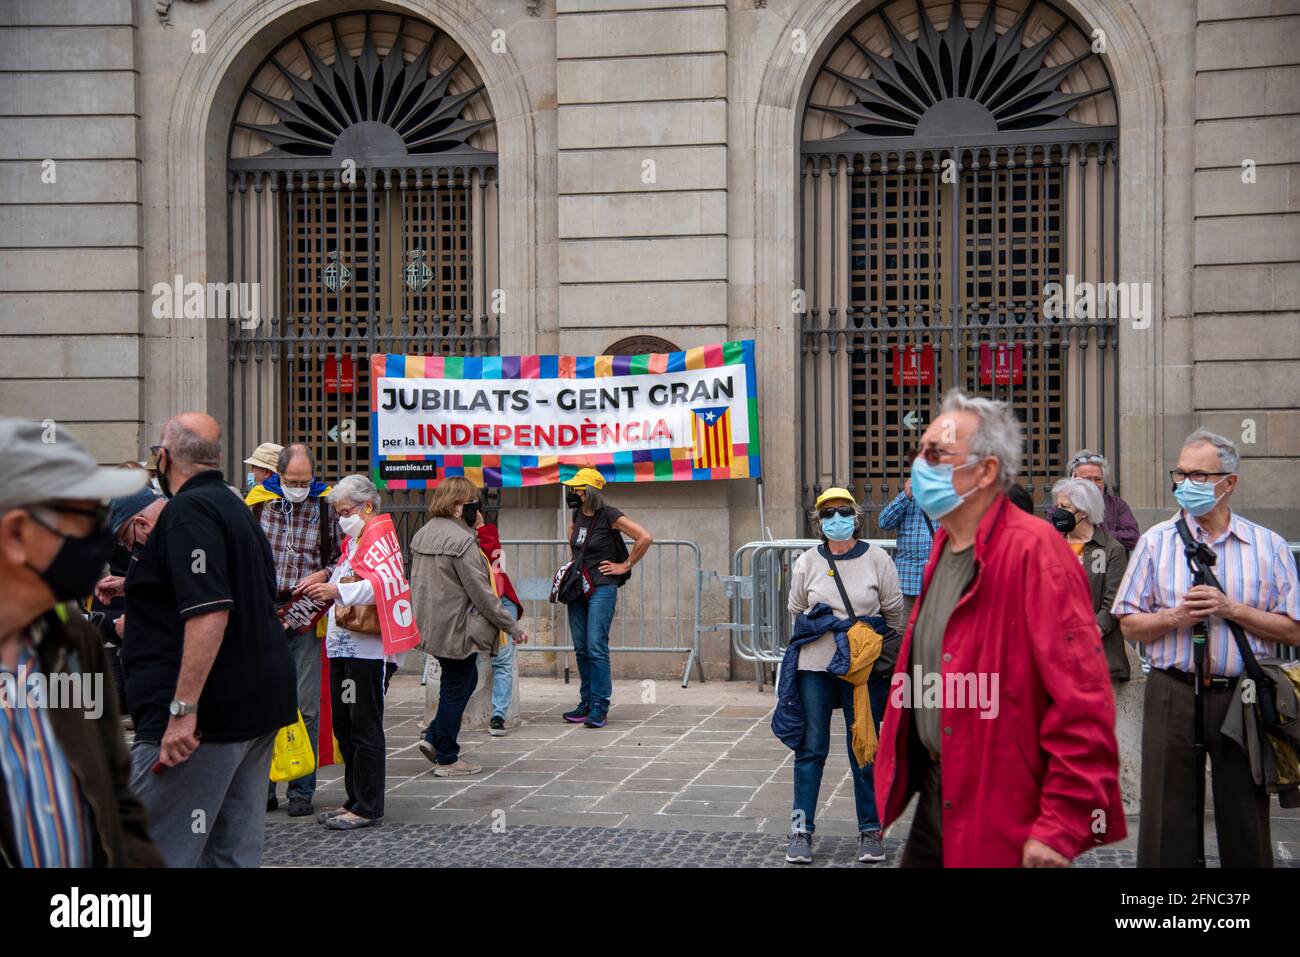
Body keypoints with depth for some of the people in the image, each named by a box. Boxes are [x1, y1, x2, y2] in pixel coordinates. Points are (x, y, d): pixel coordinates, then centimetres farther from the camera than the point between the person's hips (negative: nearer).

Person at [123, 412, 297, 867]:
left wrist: (182, 709, -25)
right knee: (236, 851, 12)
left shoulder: (189, 510, -12)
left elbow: (210, 611, -24)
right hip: (256, 704, 10)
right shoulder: (234, 507, 18)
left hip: (204, 713, -10)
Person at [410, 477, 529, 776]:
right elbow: (481, 592, -19)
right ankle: (446, 759, 13)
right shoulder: (461, 540, -20)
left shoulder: (422, 534, 8)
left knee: (464, 680, 22)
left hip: (431, 626, 9)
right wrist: (513, 626, -12)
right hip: (456, 628, -9)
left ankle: (434, 737, 20)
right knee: (456, 688, 4)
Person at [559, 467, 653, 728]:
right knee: (581, 648, 9)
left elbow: (645, 537, -14)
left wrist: (625, 565, -9)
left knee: (596, 647, -11)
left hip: (602, 589, -7)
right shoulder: (577, 515, 9)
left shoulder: (610, 516, -12)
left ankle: (600, 707, -8)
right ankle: (586, 702, 18)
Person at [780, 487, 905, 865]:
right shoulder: (806, 563, 3)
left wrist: (892, 654, 12)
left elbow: (895, 612, 7)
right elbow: (796, 611, 15)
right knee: (810, 748, 4)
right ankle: (801, 831, 11)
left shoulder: (877, 559, 0)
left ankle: (871, 831, 18)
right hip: (815, 667, 1)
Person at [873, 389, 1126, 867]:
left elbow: (1082, 703, -23)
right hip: (937, 795, 8)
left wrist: (1063, 826, -22)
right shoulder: (944, 544, 8)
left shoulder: (1032, 550, -19)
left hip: (1001, 820, -8)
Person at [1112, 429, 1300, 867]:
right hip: (1173, 694, 0)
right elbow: (1129, 624, 5)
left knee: (1246, 820, 7)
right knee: (1167, 819, 4)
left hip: (1243, 698, 0)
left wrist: (1230, 609, -12)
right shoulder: (1156, 541, 5)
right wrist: (1174, 618, -13)